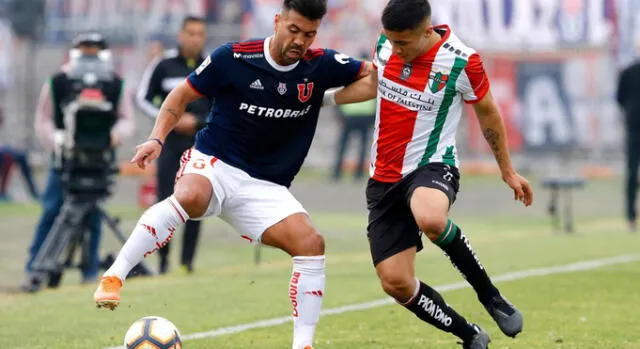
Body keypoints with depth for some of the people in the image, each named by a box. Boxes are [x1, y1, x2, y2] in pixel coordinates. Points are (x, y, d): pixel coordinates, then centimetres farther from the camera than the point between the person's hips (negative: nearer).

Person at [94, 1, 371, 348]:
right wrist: (157, 139, -12)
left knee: (311, 244, -17)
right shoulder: (233, 58, -10)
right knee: (190, 196, -38)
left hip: (265, 187, 4)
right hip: (214, 163, -4)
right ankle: (113, 277, -33)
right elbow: (181, 95, 1)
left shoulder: (321, 66, -3)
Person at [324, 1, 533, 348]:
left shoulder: (462, 62, -16)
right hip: (384, 177, 5)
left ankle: (488, 294, -16)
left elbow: (487, 113, 1)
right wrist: (325, 97, 16)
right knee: (395, 282, -5)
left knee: (430, 219, -41)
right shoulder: (387, 44, -3)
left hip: (431, 166, -5)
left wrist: (507, 171, 10)